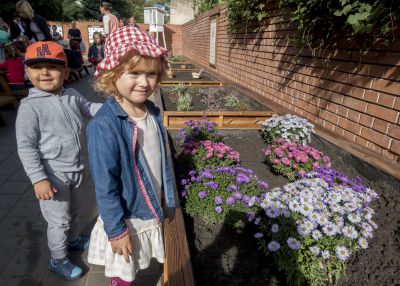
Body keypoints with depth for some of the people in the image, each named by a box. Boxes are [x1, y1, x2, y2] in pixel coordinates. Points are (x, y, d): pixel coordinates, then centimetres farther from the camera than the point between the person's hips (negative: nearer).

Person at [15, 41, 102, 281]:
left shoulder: (72, 96, -2)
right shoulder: (30, 106, -19)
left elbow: (90, 108, 17)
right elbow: (26, 147, -18)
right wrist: (38, 179, -21)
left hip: (76, 169, 6)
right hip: (54, 175, -6)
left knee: (73, 211, 27)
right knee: (59, 220, 9)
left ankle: (73, 239, 53)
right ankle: (58, 260, 32)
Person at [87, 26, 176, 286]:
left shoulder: (153, 113, -6)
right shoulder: (104, 125, -27)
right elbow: (105, 184, -22)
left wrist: (169, 201, 11)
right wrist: (116, 230, -14)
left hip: (152, 212, 6)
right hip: (125, 219, -5)